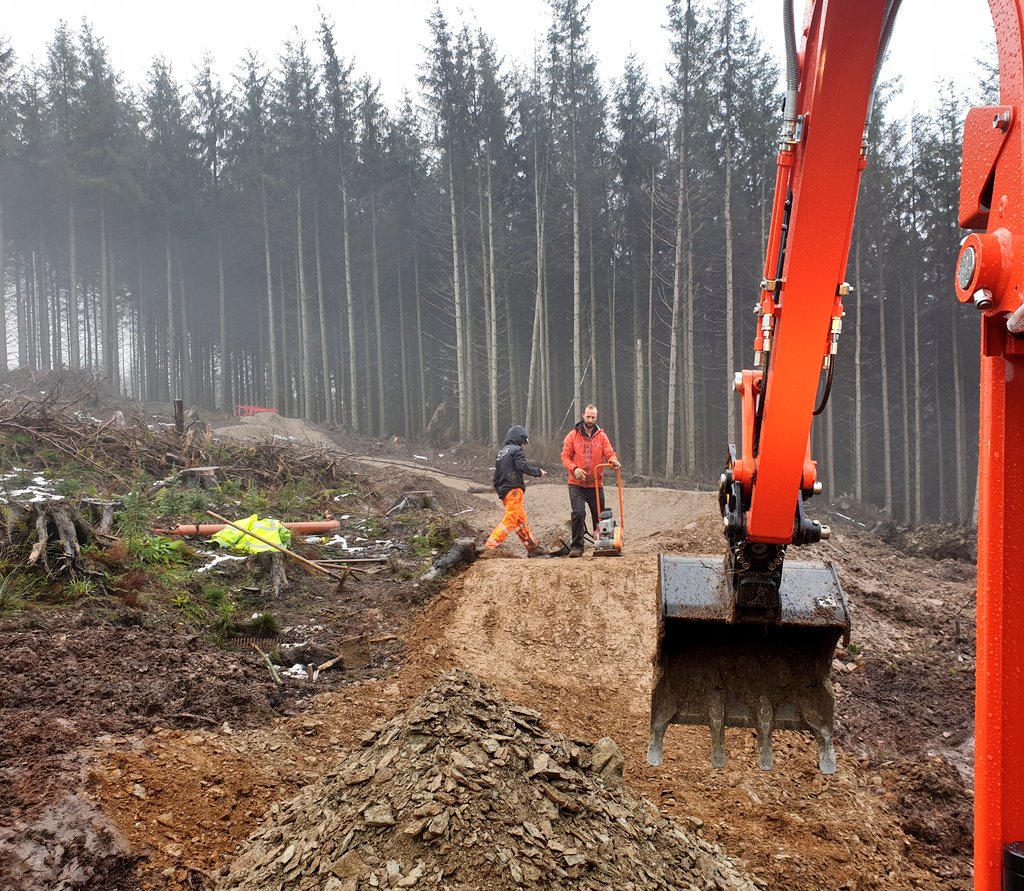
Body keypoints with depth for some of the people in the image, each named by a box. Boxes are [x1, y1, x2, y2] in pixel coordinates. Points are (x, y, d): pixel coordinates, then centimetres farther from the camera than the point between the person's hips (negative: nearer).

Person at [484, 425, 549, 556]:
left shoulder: (501, 453, 21)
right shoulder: (516, 450, -5)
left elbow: (496, 476, 21)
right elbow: (523, 466, -20)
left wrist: (499, 491, 24)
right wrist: (538, 472, -8)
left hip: (504, 491, 10)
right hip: (514, 490, -10)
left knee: (521, 520, 14)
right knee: (510, 520, -11)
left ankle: (533, 547, 21)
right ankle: (490, 546, -19)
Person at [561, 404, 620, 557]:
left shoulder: (601, 436, 6)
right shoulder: (573, 435, 1)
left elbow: (609, 452, -2)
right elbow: (565, 456, 0)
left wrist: (613, 459, -26)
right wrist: (574, 468, -18)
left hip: (596, 484, 2)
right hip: (577, 484, -2)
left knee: (599, 516, 8)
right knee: (578, 513, -16)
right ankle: (576, 546, -9)